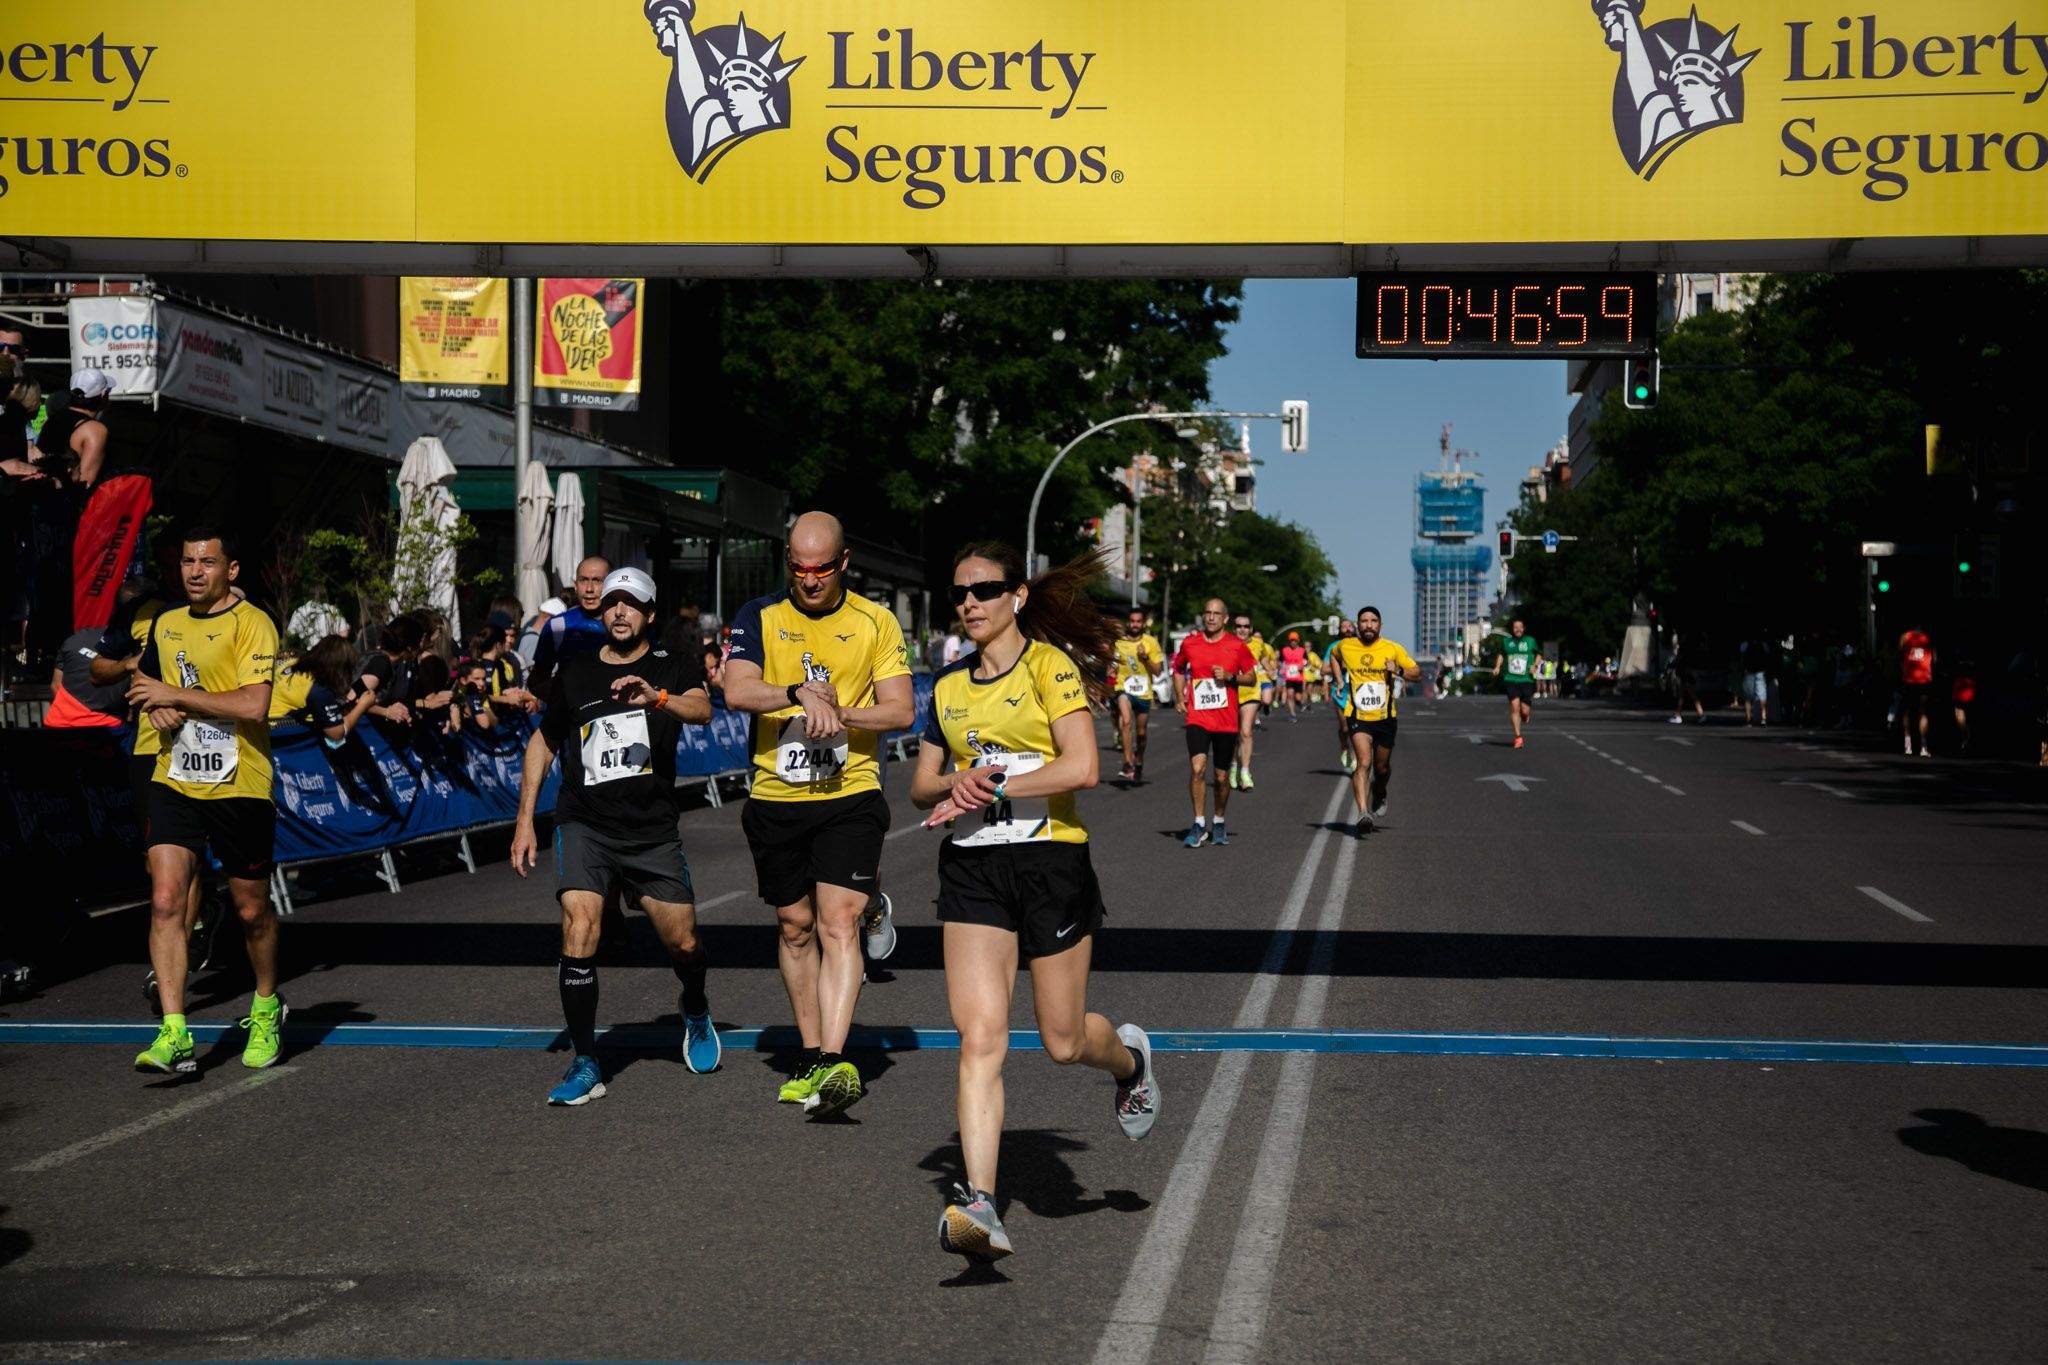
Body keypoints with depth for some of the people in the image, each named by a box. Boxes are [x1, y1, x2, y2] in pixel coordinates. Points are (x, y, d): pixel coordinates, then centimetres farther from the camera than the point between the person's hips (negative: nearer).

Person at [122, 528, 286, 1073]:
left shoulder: (252, 624, -10)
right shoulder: (165, 624, 11)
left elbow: (253, 704, -22)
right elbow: (142, 682, 28)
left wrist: (176, 694, -16)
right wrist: (156, 708, 4)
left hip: (240, 788, -5)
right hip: (175, 782, 5)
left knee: (252, 910, 8)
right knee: (165, 901, -11)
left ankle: (266, 1009, 33)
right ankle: (174, 1035, -12)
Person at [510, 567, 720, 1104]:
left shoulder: (673, 667, 2)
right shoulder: (575, 671, 8)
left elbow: (702, 709, -19)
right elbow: (543, 742, 18)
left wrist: (657, 697, -41)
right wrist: (525, 821, 13)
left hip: (654, 831, 0)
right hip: (583, 824, 1)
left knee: (683, 943, 2)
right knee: (579, 933, -17)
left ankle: (696, 1012, 37)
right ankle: (584, 1065, -9)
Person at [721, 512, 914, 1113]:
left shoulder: (876, 622, 1)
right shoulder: (760, 617, 2)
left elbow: (900, 709, -3)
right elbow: (736, 690, -13)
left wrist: (839, 713, -19)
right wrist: (799, 692, -30)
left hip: (850, 797, -2)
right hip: (775, 799, 2)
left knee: (839, 923, -15)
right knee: (795, 926, 11)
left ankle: (835, 1061, -22)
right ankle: (810, 1057, 24)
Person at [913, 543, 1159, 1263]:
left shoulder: (1049, 664, -4)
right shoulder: (949, 686, 14)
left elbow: (1081, 768, -16)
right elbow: (922, 787, 20)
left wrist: (988, 789, -14)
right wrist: (954, 782, -3)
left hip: (1052, 860, -4)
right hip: (972, 870, 4)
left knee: (1064, 1041, 6)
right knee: (980, 1035, -12)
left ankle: (1129, 1057, 42)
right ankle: (979, 1205, -17)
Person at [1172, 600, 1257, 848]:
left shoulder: (1237, 645, -1)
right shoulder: (1190, 643, 3)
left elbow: (1252, 678, 5)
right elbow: (1178, 669, 21)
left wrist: (1230, 677, -13)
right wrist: (1180, 696, 7)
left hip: (1227, 721, 0)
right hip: (1197, 718, 0)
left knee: (1221, 776, 9)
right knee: (1197, 768, -18)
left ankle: (1218, 824, 29)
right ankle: (1199, 824, -9)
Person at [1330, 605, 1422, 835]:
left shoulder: (1393, 649, -3)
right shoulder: (1345, 646, 0)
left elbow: (1418, 673, 1)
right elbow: (1335, 656, 25)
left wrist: (1399, 672, -17)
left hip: (1385, 718, 2)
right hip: (1358, 718, -2)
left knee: (1382, 767, 15)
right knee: (1364, 762, -21)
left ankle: (1379, 797, 49)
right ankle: (1363, 814, -30)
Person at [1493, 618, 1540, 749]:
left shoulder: (1530, 641, 3)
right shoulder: (1506, 642, 6)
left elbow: (1539, 654, 16)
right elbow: (1501, 654, 24)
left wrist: (1535, 665, -1)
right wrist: (1497, 666, 8)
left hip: (1526, 680, 0)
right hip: (1511, 679, 1)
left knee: (1524, 710, -5)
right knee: (1514, 706, -15)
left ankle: (1525, 717, 36)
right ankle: (1518, 737, -8)